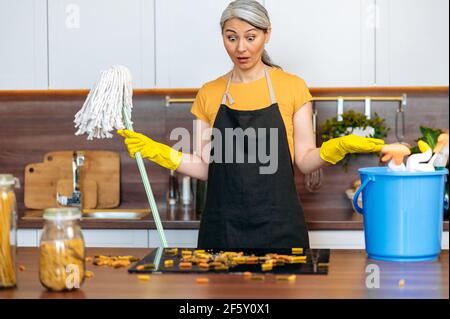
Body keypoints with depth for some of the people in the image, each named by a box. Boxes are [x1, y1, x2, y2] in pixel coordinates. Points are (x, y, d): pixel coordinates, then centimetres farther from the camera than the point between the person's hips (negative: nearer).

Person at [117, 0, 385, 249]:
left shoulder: (292, 87, 0)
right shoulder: (209, 94, 6)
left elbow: (305, 161, 0)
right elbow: (207, 168, 7)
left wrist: (338, 147, -18)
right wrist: (158, 152, -5)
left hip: (278, 225, -2)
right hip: (223, 225, 2)